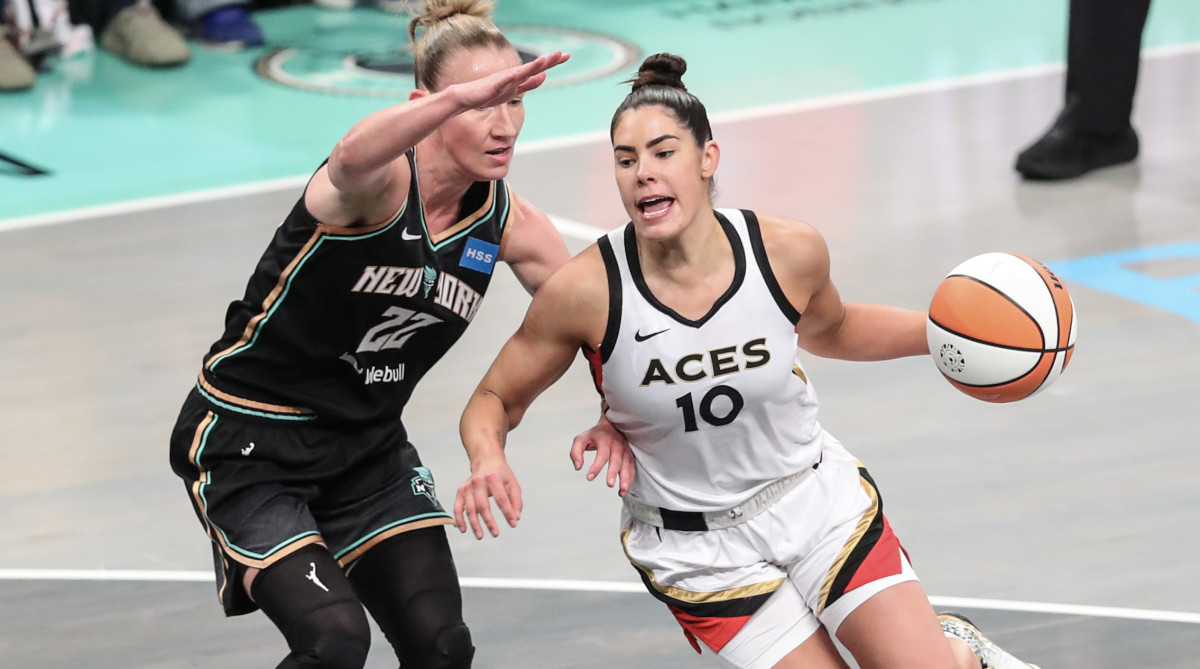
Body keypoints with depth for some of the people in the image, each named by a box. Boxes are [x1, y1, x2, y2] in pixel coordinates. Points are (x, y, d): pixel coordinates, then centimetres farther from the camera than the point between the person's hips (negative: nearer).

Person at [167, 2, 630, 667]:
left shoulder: (506, 222, -4)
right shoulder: (384, 183, -25)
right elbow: (351, 161, -51)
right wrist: (461, 96, -69)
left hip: (367, 449, 7)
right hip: (248, 445, -6)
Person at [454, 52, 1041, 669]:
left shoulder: (789, 251, -14)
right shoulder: (584, 292, -20)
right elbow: (494, 401, -6)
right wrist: (488, 463, -27)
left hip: (818, 500, 1)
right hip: (699, 555, -1)